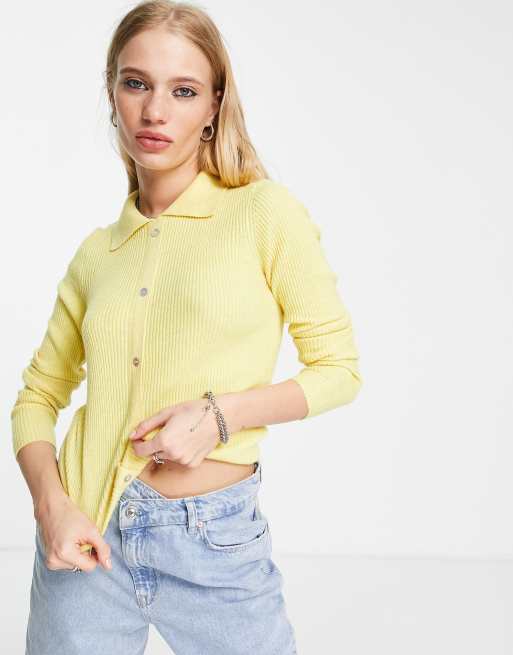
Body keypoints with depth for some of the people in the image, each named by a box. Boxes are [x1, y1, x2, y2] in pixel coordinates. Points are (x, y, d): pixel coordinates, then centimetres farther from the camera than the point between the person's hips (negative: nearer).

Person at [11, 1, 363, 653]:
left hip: (215, 542, -2)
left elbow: (338, 368, -3)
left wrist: (221, 414, -17)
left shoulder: (266, 212, -6)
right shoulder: (97, 252, 4)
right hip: (87, 536, 3)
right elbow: (37, 395, 10)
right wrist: (50, 503, -7)